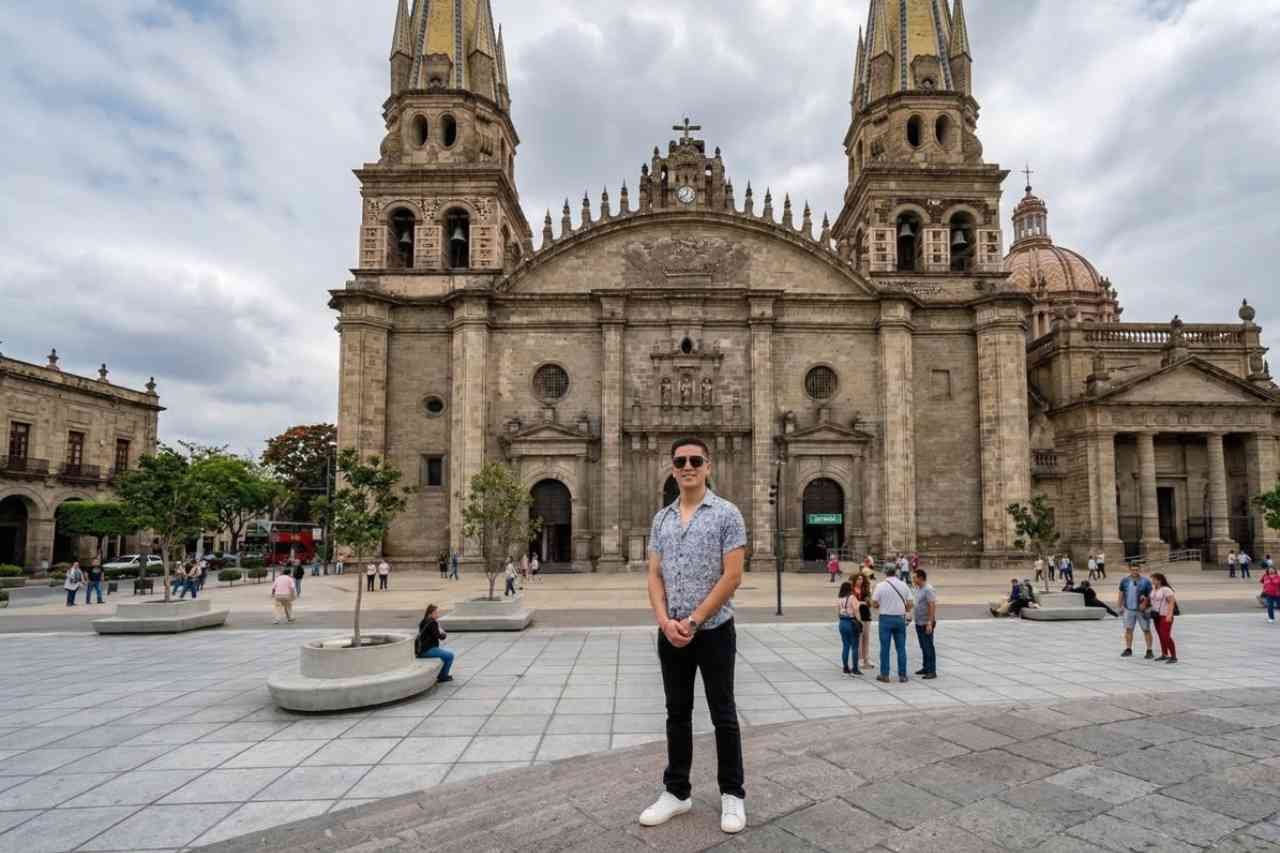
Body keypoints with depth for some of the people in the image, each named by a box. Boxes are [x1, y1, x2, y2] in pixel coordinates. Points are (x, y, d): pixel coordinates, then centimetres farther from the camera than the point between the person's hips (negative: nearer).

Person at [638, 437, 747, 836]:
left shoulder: (727, 514, -7)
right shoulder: (661, 519, 8)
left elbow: (732, 576, -12)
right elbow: (654, 576, 6)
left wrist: (693, 621, -15)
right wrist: (665, 621, -10)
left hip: (714, 631, -4)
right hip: (671, 634, 4)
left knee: (723, 715, 7)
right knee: (677, 714, 14)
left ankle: (732, 794, 23)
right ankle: (676, 791, 27)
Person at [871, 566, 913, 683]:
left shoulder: (880, 586, -8)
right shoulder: (903, 585, 1)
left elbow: (874, 604, -8)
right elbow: (909, 605, 2)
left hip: (885, 618, -2)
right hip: (900, 618, 3)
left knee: (885, 647, 4)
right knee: (901, 648, 8)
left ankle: (884, 674, 7)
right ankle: (902, 675, 12)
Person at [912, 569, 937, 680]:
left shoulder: (928, 589, -17)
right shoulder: (918, 588, 11)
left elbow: (932, 606, -22)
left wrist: (930, 623, -25)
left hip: (926, 623, -9)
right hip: (919, 623, 9)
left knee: (928, 647, -4)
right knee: (923, 647, 14)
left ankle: (932, 671, 1)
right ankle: (925, 667, 23)